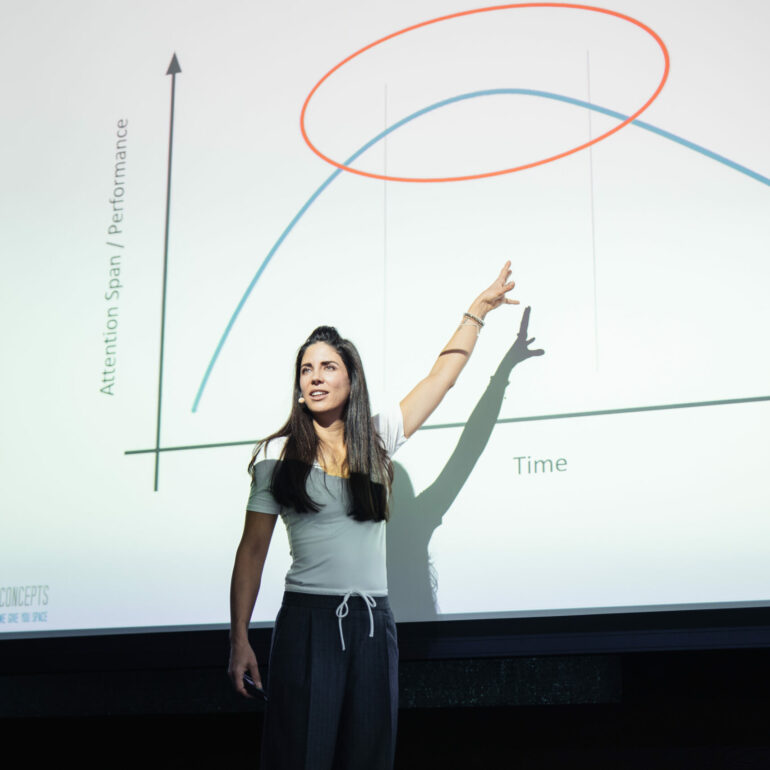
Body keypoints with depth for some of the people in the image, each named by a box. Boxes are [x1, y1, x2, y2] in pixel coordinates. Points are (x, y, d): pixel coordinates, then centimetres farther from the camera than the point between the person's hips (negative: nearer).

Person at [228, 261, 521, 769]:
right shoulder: (278, 456, 0)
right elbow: (252, 551, 1)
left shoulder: (377, 439, 8)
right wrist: (239, 639, -2)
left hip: (374, 622, 3)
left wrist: (478, 311, 17)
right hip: (307, 620, -3)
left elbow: (442, 376, 15)